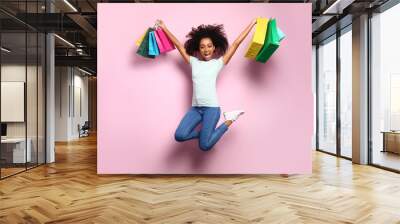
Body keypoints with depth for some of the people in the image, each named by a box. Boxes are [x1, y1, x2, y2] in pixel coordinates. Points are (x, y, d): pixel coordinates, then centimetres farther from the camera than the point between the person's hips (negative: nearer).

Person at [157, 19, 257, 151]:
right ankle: (206, 133, 10)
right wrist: (164, 28, 24)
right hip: (195, 108, 4)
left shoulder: (219, 62, 6)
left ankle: (228, 121, 10)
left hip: (211, 108, -3)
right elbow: (178, 45, 18)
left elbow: (236, 43, 6)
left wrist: (252, 23, 9)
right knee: (180, 136, -19)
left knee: (204, 146, -13)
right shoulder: (193, 62, 13)